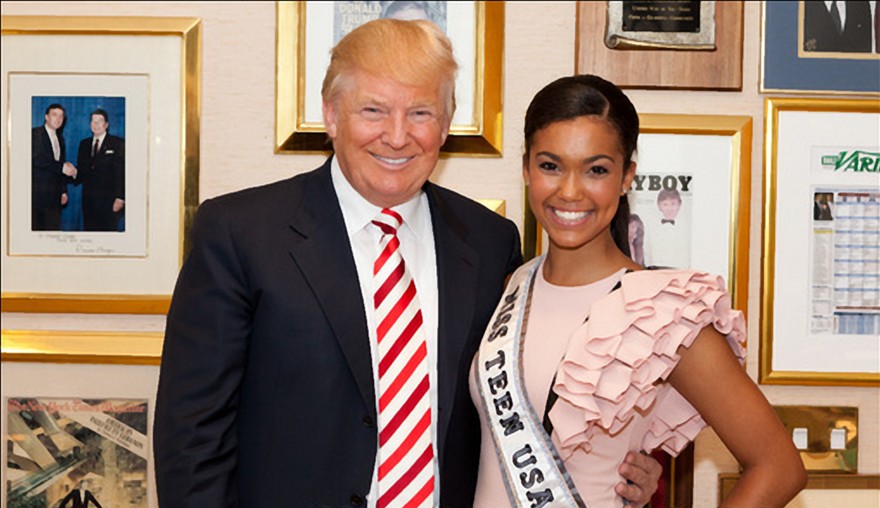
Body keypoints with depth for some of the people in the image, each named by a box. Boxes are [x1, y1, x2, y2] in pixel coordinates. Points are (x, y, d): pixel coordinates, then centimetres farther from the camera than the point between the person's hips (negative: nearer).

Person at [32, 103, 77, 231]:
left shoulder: (60, 139, 20)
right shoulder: (35, 134, -3)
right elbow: (37, 159, -16)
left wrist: (64, 191, 15)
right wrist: (62, 168, -15)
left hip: (54, 195, 6)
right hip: (37, 193, -6)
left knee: (53, 227, 1)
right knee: (35, 228, -6)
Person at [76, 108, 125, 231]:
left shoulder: (118, 144, 0)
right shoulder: (84, 144, 15)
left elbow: (122, 173, -6)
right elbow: (81, 169, 16)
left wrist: (120, 198, -14)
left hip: (109, 199, -4)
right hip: (88, 198, 4)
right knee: (89, 230, 4)